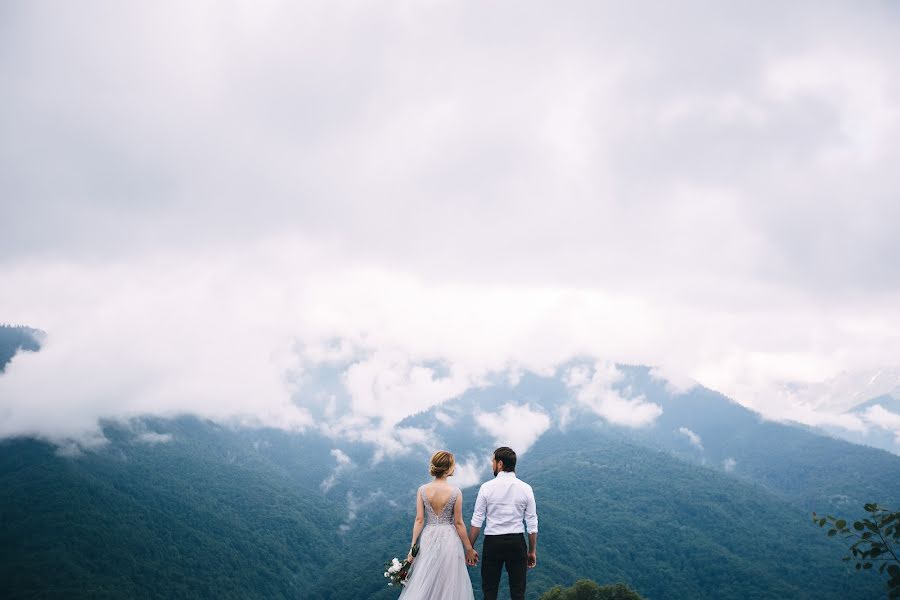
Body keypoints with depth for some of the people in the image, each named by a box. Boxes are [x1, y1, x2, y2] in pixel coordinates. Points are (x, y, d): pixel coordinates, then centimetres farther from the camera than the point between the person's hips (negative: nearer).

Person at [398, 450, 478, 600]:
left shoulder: (422, 490, -6)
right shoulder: (455, 492, -12)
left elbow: (419, 520, -5)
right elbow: (458, 523, -7)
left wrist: (412, 547, 0)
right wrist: (469, 549, 2)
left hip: (428, 539, 2)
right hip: (449, 539, -2)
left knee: (423, 585, 11)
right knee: (448, 586, 9)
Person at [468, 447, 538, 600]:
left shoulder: (487, 487, -6)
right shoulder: (525, 488, -1)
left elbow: (476, 522, -5)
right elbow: (532, 524, 1)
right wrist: (532, 551, 10)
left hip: (492, 542, -1)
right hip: (517, 542, 2)